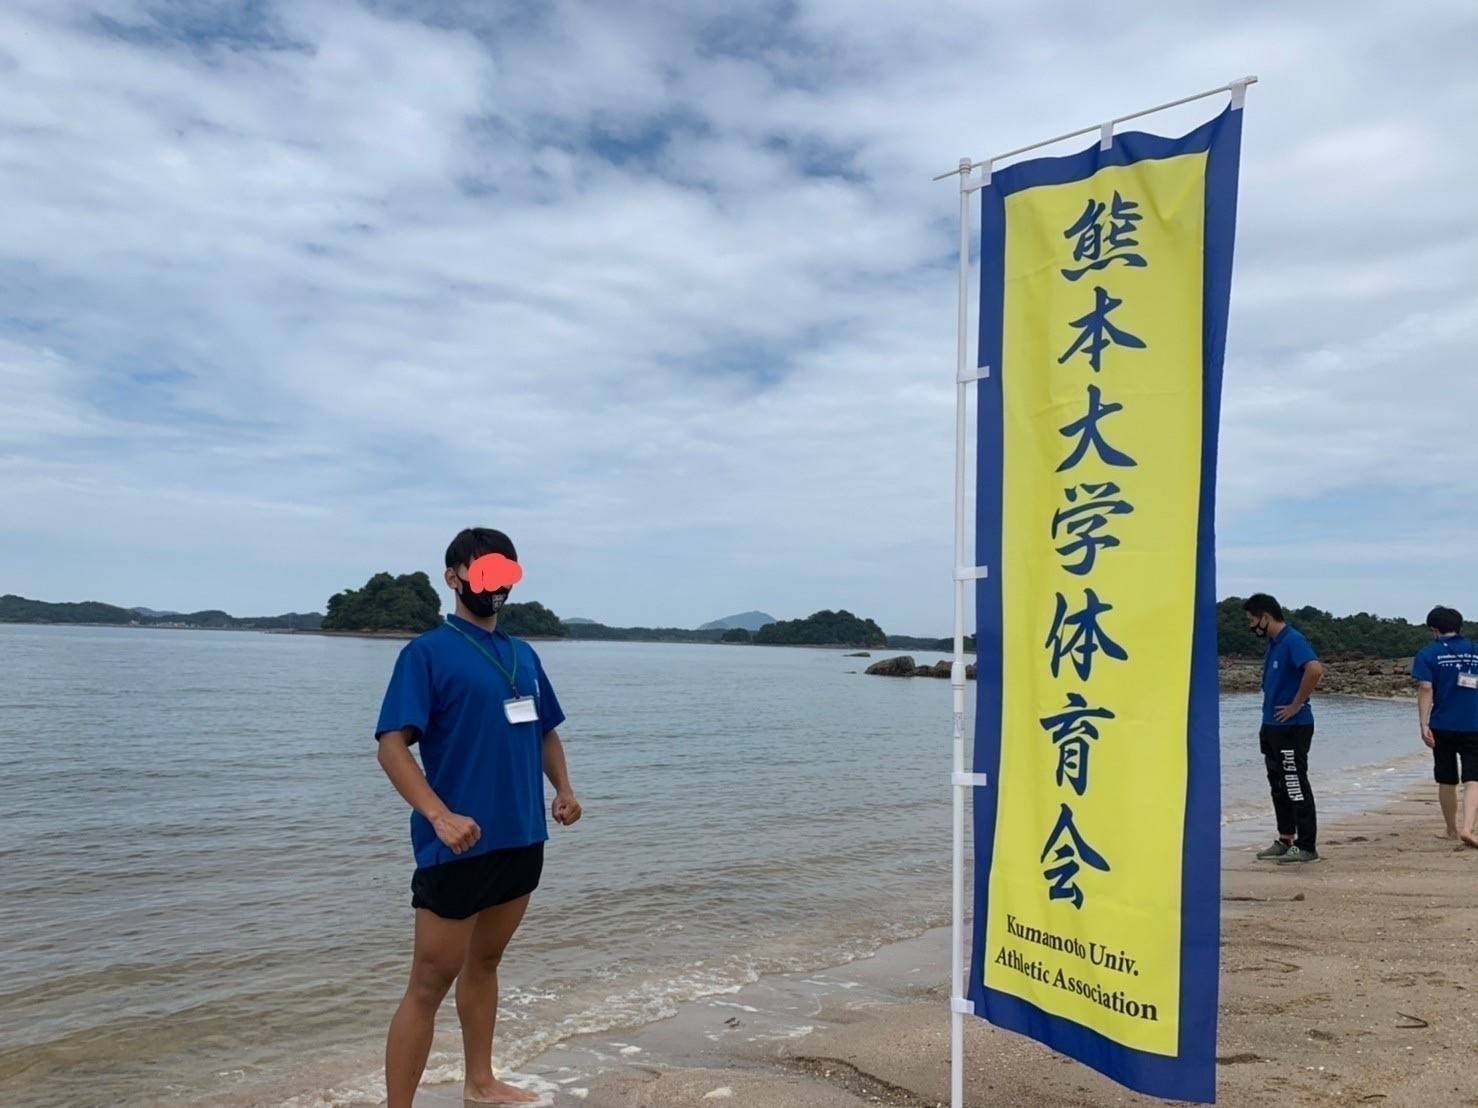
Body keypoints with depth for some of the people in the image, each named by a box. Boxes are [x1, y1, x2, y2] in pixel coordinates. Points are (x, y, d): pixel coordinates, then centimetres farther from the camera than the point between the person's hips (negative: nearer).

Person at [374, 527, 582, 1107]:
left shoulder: (523, 655, 10)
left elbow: (546, 730, 20)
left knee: (484, 963, 21)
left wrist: (563, 789, 2)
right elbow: (392, 744, -17)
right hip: (459, 847, -7)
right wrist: (440, 816, -30)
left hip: (522, 842, 7)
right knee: (430, 984, 0)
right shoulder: (427, 652, -9)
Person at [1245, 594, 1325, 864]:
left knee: (1296, 786, -4)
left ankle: (1307, 847, 3)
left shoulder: (1293, 640, -16)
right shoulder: (1273, 643, 14)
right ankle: (1285, 840, 24)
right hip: (1273, 727, 10)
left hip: (1292, 728, -10)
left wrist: (1296, 705, -23)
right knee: (1279, 786, 15)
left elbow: (1315, 670, -32)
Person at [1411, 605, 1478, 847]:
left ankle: (1452, 830, 25)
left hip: (1442, 727, -1)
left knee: (1447, 782, 12)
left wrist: (1424, 725, -12)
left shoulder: (1428, 654, -2)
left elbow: (1425, 690, -11)